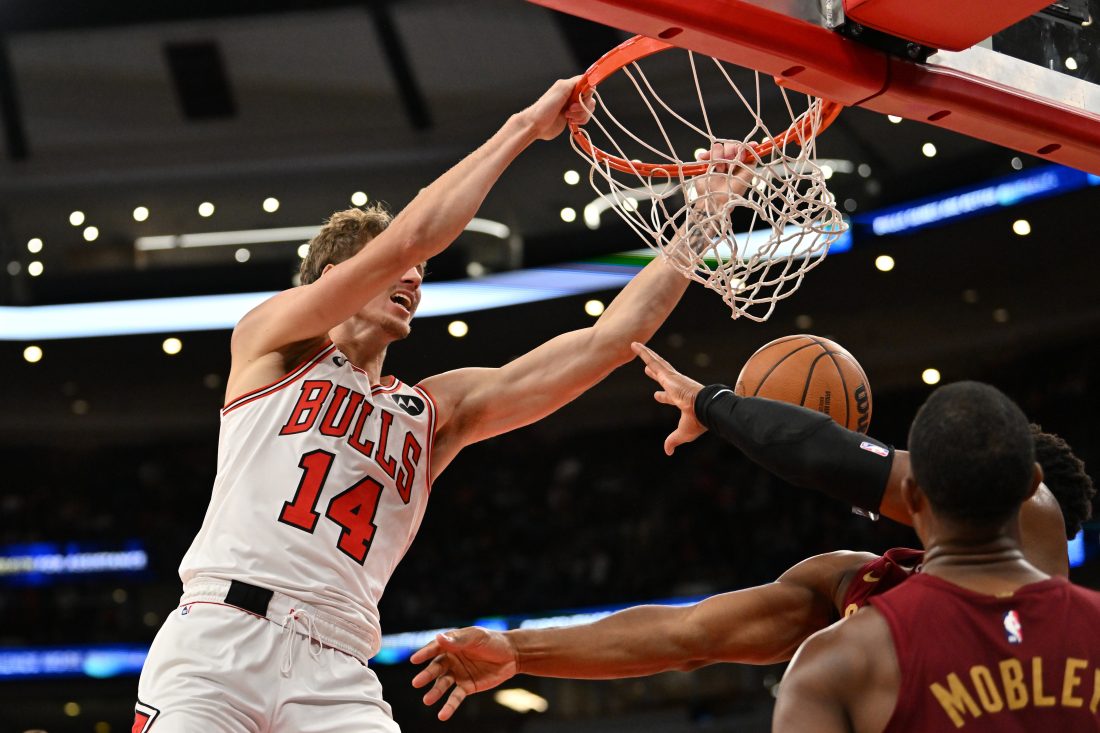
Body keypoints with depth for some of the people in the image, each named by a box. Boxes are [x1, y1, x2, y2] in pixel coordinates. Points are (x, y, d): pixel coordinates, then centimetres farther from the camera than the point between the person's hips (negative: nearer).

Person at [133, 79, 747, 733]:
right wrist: (525, 126, 3)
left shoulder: (437, 413, 22)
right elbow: (409, 238, -3)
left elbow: (607, 341, 17)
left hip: (335, 677, 4)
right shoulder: (271, 341, 12)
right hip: (218, 642, -4)